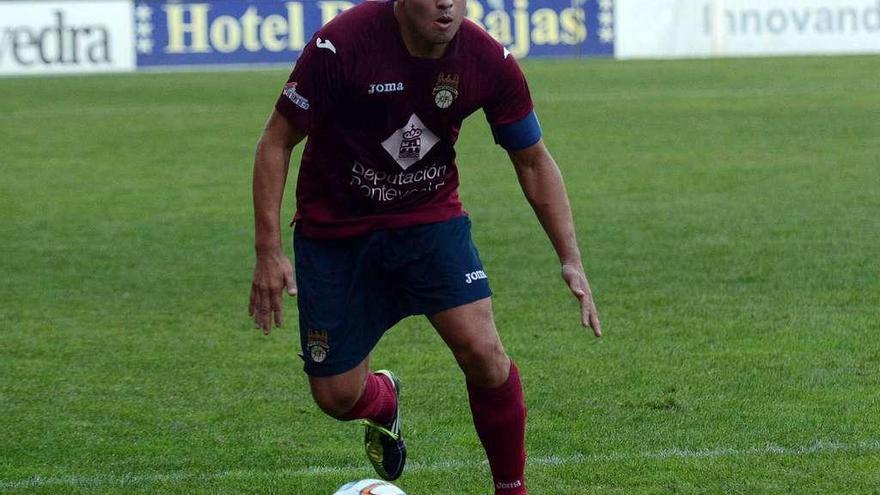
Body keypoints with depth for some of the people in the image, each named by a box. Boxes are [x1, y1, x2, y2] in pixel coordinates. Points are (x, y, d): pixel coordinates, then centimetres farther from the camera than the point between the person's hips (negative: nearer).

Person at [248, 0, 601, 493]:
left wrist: (571, 260, -6)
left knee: (483, 350, -18)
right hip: (335, 229, -1)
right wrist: (269, 251, -19)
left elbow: (534, 161, 0)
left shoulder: (490, 63, -16)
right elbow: (276, 142, -14)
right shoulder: (342, 44, -25)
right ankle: (384, 401, 40)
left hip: (432, 218, 1)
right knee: (336, 396, 1)